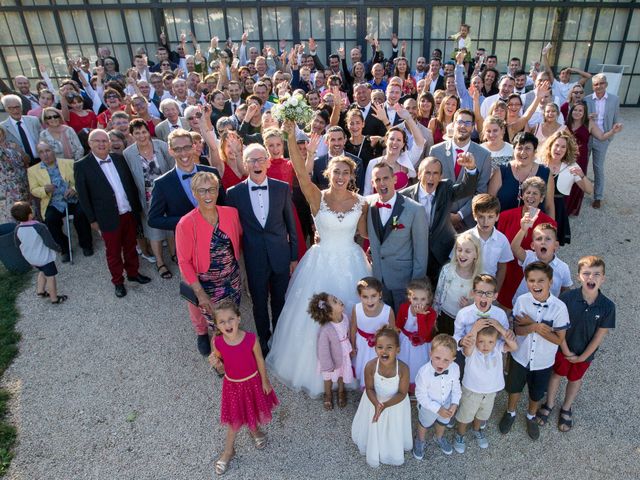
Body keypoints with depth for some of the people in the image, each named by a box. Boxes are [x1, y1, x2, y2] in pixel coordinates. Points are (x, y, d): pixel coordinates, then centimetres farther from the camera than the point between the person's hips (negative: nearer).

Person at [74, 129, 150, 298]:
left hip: (129, 213, 4)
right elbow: (83, 196, -7)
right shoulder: (82, 166, -9)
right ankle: (118, 282, 29)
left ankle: (133, 273, 39)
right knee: (113, 252, 12)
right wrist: (92, 219, -6)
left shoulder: (119, 158, 3)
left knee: (130, 246, 19)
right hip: (108, 218, -4)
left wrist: (137, 207, 7)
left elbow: (131, 182, 8)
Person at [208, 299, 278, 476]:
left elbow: (260, 360, -11)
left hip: (253, 382, 0)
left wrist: (265, 381, 0)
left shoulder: (251, 338, -28)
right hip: (232, 384, 0)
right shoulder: (217, 343, -24)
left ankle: (254, 431, 60)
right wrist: (217, 364, -31)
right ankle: (228, 451, 46)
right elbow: (222, 368, -8)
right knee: (235, 418, 19)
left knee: (255, 411, 25)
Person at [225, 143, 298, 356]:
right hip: (254, 260, 0)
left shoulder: (282, 188, -6)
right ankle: (264, 340, 41)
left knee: (280, 301, 18)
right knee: (259, 303, 16)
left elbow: (291, 224, 1)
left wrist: (294, 256, 4)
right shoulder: (234, 193, -8)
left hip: (281, 256, 1)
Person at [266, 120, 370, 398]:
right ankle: (315, 368, 36)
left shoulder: (360, 203, -5)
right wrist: (291, 138, -39)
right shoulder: (317, 197, -12)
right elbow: (300, 172, -28)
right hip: (322, 262, -2)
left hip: (350, 263, 2)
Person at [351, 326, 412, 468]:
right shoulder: (370, 366, -31)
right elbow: (369, 389, -15)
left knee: (394, 432, 21)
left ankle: (393, 454, 54)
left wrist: (385, 405, -30)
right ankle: (373, 454, 54)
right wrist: (376, 404, -32)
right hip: (375, 402, 1)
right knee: (373, 430, 22)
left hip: (395, 404, -1)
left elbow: (402, 394, -21)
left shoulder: (403, 369, -34)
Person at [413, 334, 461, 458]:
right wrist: (437, 409, -25)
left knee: (442, 422, 33)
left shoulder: (455, 369, -28)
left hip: (446, 405, 3)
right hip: (428, 407, -3)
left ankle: (438, 438, 66)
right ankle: (420, 441, 60)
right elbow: (421, 396, -26)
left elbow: (456, 388, -7)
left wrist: (454, 404, -16)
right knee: (424, 424, 28)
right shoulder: (424, 373, -39)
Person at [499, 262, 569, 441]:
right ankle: (510, 413, 52)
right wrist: (537, 327, -32)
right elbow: (517, 329, -14)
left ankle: (531, 416, 53)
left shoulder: (559, 308, -24)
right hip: (520, 357, 1)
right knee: (514, 388, 23)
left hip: (543, 362, -1)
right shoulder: (521, 301, -20)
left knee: (537, 394, 23)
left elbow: (559, 339, -19)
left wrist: (531, 324, -26)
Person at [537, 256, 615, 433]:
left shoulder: (608, 306, -22)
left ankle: (566, 409, 48)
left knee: (575, 379, 23)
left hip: (585, 353, 1)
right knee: (557, 375, 20)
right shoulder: (567, 297, -25)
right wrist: (567, 352, -12)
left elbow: (600, 335, -13)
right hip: (563, 348, -1)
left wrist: (582, 357, -8)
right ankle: (549, 405, 45)